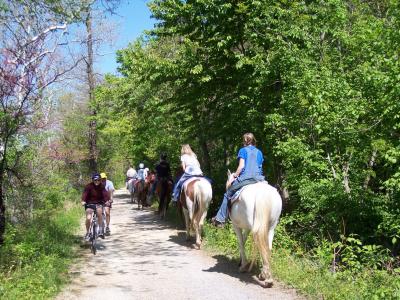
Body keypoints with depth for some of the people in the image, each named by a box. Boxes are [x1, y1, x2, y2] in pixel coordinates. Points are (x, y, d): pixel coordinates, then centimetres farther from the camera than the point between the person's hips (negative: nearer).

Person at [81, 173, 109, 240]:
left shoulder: (101, 186, -6)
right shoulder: (89, 186, -12)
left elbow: (105, 194, -19)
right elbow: (85, 194, -24)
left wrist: (107, 201, -39)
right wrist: (83, 201, -43)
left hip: (98, 203, 1)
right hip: (89, 204, -1)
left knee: (99, 211, -31)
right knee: (88, 218, -19)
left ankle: (100, 230, -22)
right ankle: (87, 233, 5)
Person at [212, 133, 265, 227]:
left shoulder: (243, 150, 5)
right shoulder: (259, 152, 18)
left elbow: (241, 166, -5)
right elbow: (260, 167, 16)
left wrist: (235, 175, 7)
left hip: (245, 178, -4)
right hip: (258, 178, 4)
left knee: (228, 195, 10)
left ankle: (220, 219, 11)